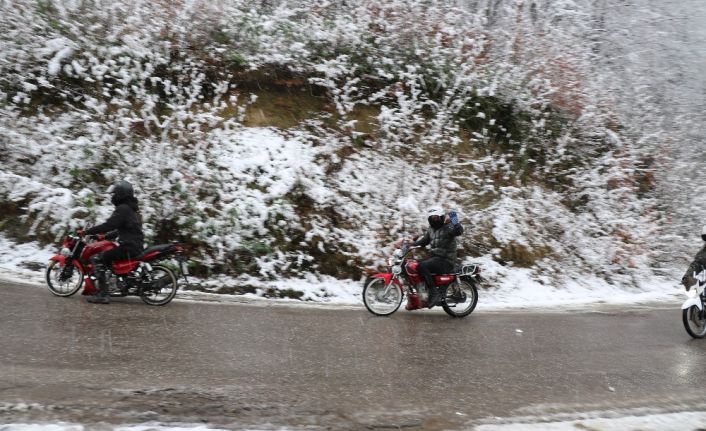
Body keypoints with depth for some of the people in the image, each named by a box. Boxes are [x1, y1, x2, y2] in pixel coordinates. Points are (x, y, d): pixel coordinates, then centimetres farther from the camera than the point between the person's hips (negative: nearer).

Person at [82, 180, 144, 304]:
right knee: (104, 254, 25)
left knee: (97, 259, -10)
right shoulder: (132, 208, 18)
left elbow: (108, 225, -20)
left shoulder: (123, 209, -13)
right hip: (136, 245, 10)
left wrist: (86, 232, -14)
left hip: (129, 247, -10)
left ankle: (103, 294, -17)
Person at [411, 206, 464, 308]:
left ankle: (434, 293, -22)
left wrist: (455, 223, -47)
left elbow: (459, 231, -29)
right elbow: (424, 241, 25)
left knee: (422, 266, -29)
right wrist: (410, 245, 11)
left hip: (446, 260, -9)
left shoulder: (448, 227, -9)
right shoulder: (431, 229, 16)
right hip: (434, 257, 9)